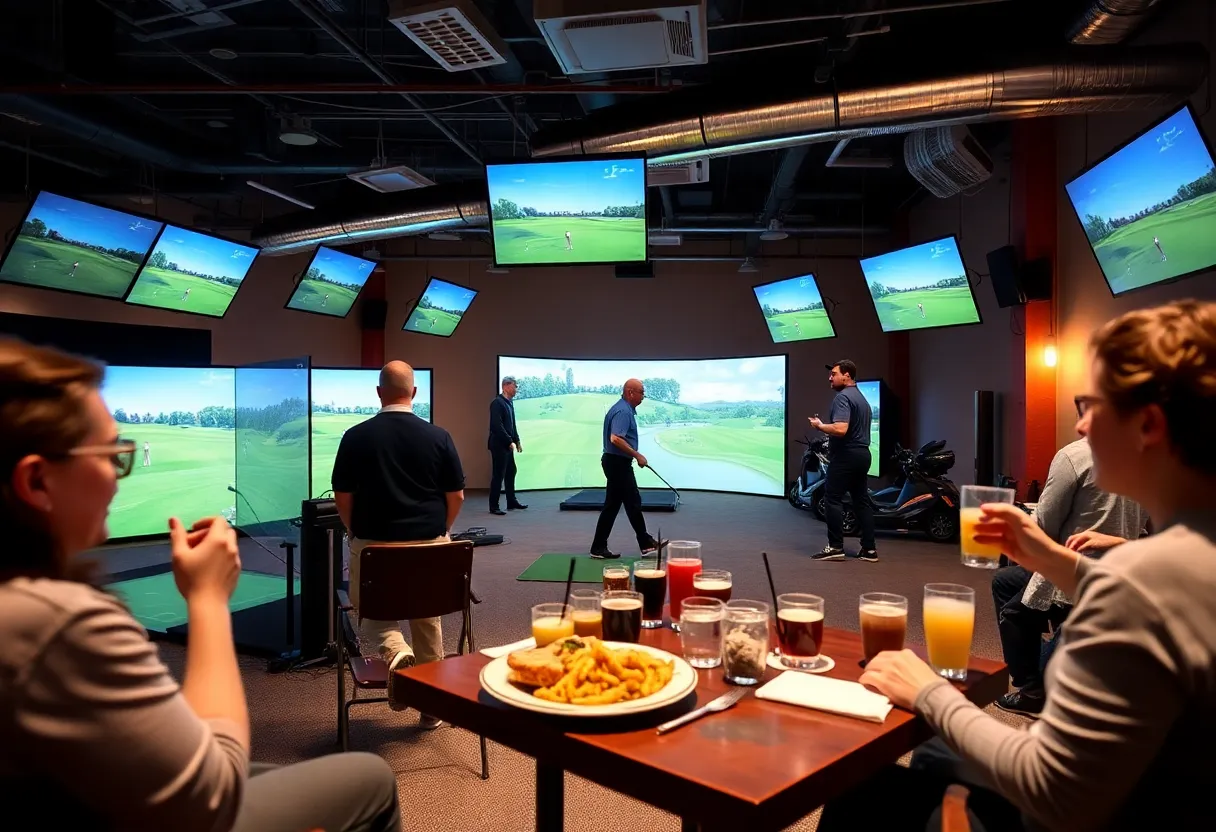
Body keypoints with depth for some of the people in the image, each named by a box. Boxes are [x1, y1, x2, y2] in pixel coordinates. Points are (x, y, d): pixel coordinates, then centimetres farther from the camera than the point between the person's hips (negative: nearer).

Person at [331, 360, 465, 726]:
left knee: (372, 614, 19)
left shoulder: (356, 436, -6)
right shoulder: (438, 436, -5)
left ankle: (396, 652, -13)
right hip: (430, 543, 2)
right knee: (428, 619, 20)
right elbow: (457, 496, 1)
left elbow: (342, 496, 0)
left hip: (373, 544, -1)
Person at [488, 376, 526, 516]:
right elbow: (497, 426, -22)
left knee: (511, 472, 15)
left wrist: (517, 441, 10)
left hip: (507, 445, 9)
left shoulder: (509, 402, 10)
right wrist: (510, 442, -20)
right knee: (498, 474, -4)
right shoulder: (497, 402, -17)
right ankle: (493, 506, 4)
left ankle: (512, 502, 26)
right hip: (499, 445, -9)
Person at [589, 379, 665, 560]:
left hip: (615, 462, 10)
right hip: (618, 463, -10)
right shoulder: (623, 411, -18)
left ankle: (599, 547, 11)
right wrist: (637, 455, -22)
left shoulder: (622, 408, 15)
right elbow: (616, 438, -29)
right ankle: (646, 544, 11)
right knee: (633, 504, 0)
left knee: (612, 506, 10)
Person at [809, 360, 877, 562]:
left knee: (833, 499, -5)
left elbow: (840, 429, -26)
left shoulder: (842, 397, -14)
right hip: (862, 454, 10)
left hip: (846, 455, -10)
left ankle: (835, 547, -4)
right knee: (862, 500, 9)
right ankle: (869, 549, 9)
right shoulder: (861, 398, 19)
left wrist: (820, 426, -11)